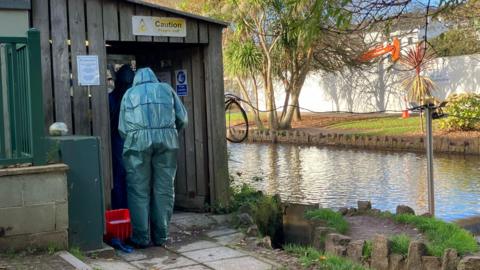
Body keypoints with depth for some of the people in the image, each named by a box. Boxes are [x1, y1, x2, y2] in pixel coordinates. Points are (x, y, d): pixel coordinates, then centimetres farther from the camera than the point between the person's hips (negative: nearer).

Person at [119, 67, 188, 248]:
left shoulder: (129, 94, 18)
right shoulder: (166, 89, 20)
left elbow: (122, 128, 11)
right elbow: (183, 119, 14)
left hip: (138, 142, -1)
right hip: (167, 141, 1)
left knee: (139, 191, 3)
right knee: (164, 190, 7)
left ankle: (141, 238, 3)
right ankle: (161, 236, 10)